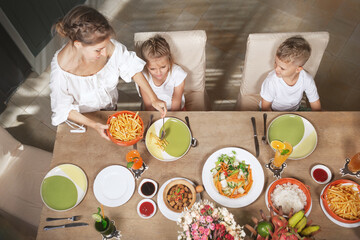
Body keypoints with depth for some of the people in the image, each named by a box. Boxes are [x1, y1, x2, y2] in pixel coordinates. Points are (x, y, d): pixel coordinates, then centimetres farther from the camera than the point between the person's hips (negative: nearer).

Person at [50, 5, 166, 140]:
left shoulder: (109, 46, -34)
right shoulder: (61, 71, -41)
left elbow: (132, 68, -17)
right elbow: (63, 109, -24)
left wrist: (153, 99, -20)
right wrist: (94, 125, -30)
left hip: (110, 107, 3)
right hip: (82, 119, -3)